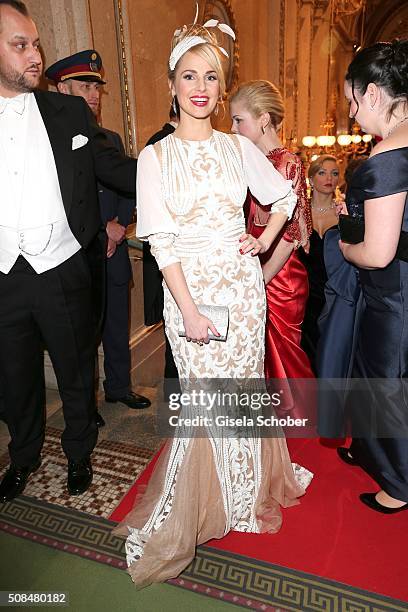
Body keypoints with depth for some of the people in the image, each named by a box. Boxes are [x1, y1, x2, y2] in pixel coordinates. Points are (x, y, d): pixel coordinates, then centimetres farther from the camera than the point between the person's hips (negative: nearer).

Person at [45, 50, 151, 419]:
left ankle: (119, 387, 35)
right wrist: (102, 228, -14)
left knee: (118, 328, 15)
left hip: (113, 253, 6)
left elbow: (128, 191, 14)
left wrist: (119, 226, -3)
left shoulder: (111, 139, 15)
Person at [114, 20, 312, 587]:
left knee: (243, 386, 12)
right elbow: (161, 239, -8)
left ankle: (248, 490, 39)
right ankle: (201, 501, 29)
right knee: (203, 395, 3)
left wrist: (265, 241, 4)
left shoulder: (239, 148, 7)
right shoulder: (156, 156, -1)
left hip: (241, 282, 3)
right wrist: (189, 310, -15)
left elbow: (285, 195, 19)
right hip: (188, 286, -2)